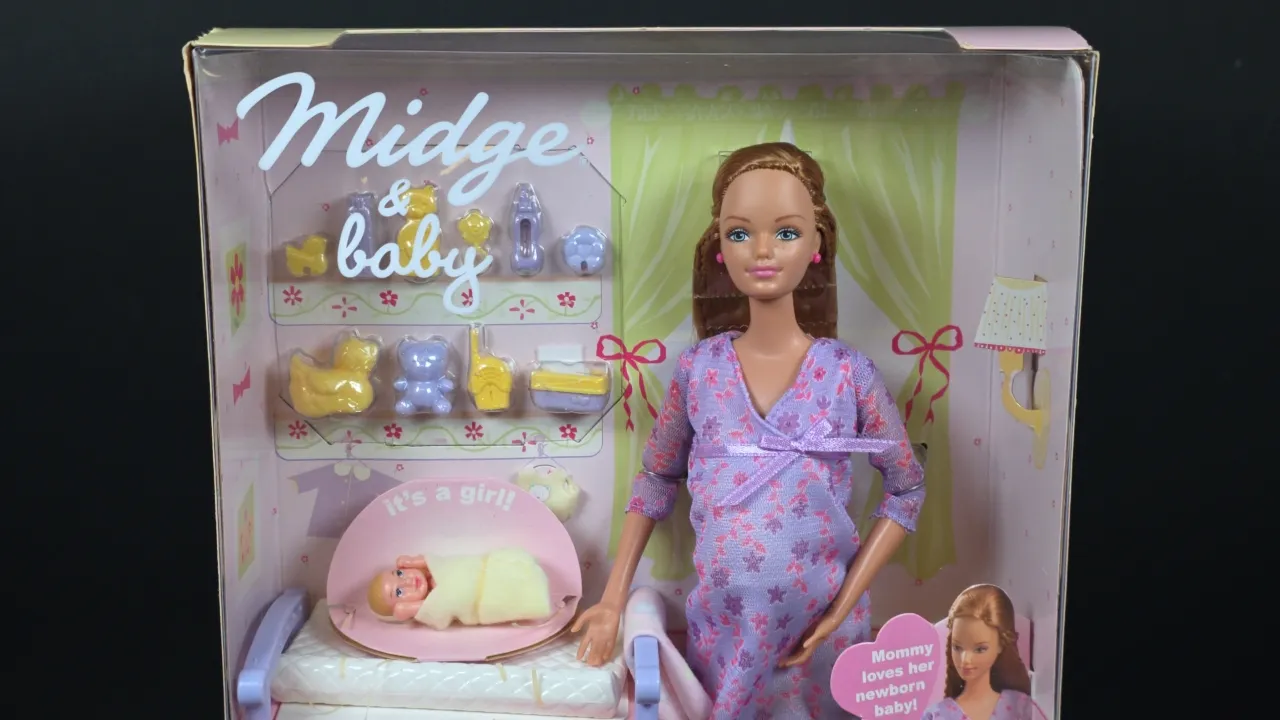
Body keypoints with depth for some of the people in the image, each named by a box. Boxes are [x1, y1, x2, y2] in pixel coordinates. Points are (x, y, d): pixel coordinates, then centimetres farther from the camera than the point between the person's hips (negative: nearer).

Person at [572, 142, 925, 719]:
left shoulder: (848, 374, -11)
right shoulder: (698, 369, -6)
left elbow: (906, 489, -1)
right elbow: (656, 481, 5)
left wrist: (844, 606, -8)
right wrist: (612, 601, 1)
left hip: (819, 630, -1)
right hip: (719, 627, 1)